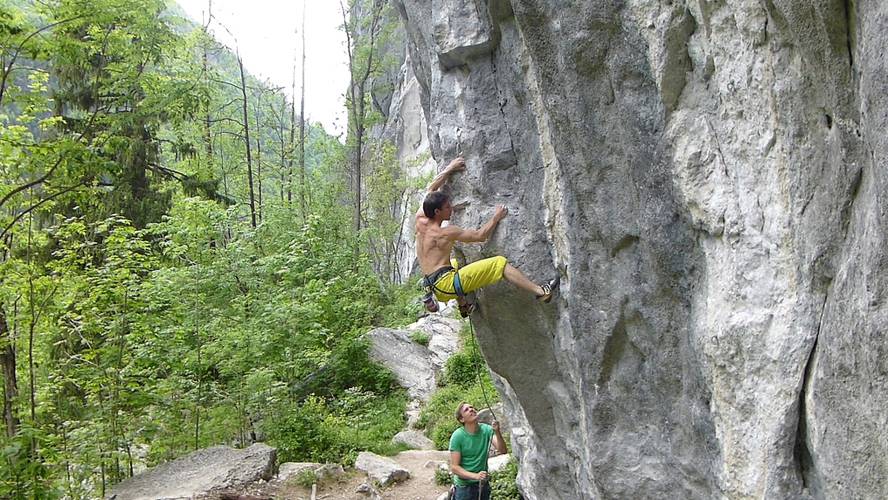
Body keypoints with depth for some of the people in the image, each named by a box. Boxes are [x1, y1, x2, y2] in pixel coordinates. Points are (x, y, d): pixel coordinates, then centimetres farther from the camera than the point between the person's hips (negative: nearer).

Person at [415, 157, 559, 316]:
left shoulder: (420, 221, 6)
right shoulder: (446, 232, -13)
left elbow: (432, 189, 19)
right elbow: (480, 235, -7)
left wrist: (450, 169, 22)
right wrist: (496, 218, 7)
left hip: (437, 289, 8)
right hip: (446, 283, -8)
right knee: (499, 262, -11)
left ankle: (464, 307, 40)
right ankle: (541, 292, -18)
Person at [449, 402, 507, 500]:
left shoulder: (486, 430, -8)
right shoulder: (457, 436, -17)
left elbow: (502, 451, -17)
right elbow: (454, 467, -16)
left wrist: (497, 432, -33)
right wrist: (475, 476, -28)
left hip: (483, 485, 4)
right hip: (464, 486, -3)